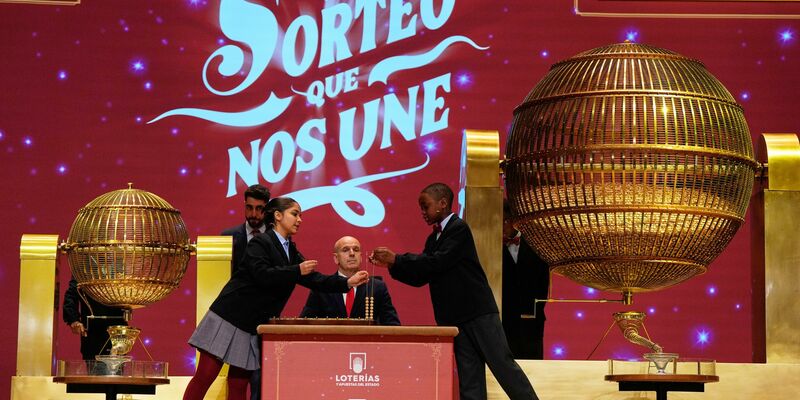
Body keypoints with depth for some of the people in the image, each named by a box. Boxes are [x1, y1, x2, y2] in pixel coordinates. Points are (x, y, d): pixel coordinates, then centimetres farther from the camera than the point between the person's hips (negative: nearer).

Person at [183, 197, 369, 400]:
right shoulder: (260, 242, -8)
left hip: (252, 328, 7)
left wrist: (348, 282, -5)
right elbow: (262, 275, -23)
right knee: (205, 376, -10)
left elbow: (314, 279, 6)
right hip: (230, 318, -7)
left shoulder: (291, 252, 14)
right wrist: (297, 271, -21)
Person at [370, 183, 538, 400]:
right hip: (455, 317, 8)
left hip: (479, 312, -8)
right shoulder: (433, 239, 16)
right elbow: (420, 277, 16)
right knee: (468, 378, 3)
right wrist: (391, 265, 2)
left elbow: (438, 261, -18)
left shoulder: (459, 228, -8)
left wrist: (396, 258, -15)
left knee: (502, 364, -8)